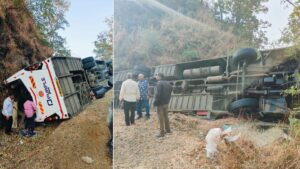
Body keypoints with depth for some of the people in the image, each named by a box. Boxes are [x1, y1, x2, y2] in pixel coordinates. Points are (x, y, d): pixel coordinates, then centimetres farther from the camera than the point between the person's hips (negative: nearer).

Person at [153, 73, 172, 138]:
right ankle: (168, 129, 30)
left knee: (161, 118, -1)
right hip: (166, 103, 8)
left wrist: (155, 102, -15)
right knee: (166, 116, 20)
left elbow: (158, 94, -25)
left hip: (160, 103, -8)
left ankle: (162, 133, 4)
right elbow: (170, 90, 14)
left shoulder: (159, 83, -19)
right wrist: (168, 100, 16)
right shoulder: (167, 83, 9)